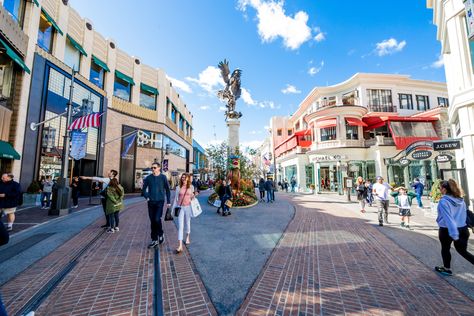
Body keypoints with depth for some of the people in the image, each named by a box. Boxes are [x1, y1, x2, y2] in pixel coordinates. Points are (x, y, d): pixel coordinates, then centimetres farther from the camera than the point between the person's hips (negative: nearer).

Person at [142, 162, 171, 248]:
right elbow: (144, 188, 13)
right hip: (151, 202, 3)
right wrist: (146, 197, -1)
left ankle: (161, 234, 17)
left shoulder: (163, 177, -4)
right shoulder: (148, 178, 3)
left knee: (157, 219, -12)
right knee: (152, 221, 9)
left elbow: (167, 189, 1)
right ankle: (154, 240, 22)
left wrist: (168, 201, 0)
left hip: (160, 201, -3)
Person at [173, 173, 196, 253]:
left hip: (188, 207, 1)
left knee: (187, 223, 16)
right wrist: (172, 209, 6)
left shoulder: (191, 187, 3)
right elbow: (176, 199, 6)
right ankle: (180, 246, -5)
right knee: (180, 226, -5)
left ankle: (187, 238, 42)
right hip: (180, 207, -1)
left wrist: (194, 196, -11)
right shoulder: (178, 187, 1)